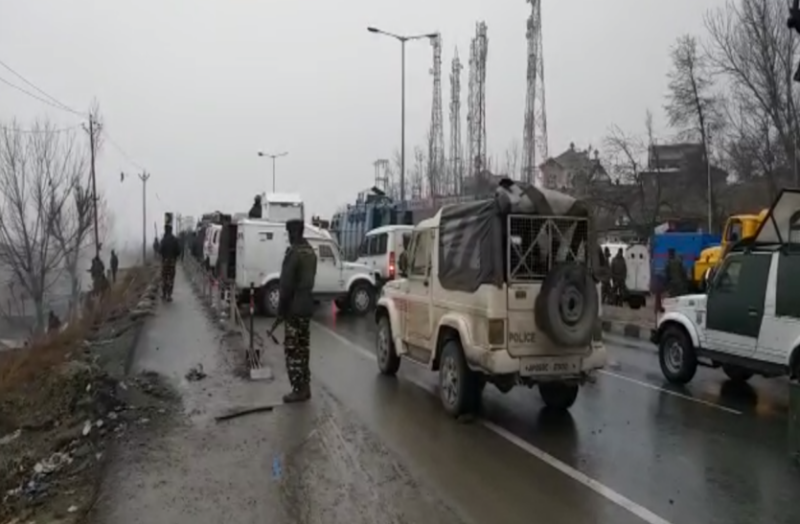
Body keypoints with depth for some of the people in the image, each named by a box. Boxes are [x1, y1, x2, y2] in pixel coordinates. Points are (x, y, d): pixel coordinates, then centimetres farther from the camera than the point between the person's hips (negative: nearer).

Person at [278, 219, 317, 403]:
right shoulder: (310, 251, 12)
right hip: (307, 305, 9)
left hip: (294, 307, -9)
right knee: (302, 348, 14)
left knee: (292, 350, -2)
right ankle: (304, 387, 20)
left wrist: (281, 307, -11)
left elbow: (286, 283, -18)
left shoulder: (294, 252, -17)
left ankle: (299, 390, 1)